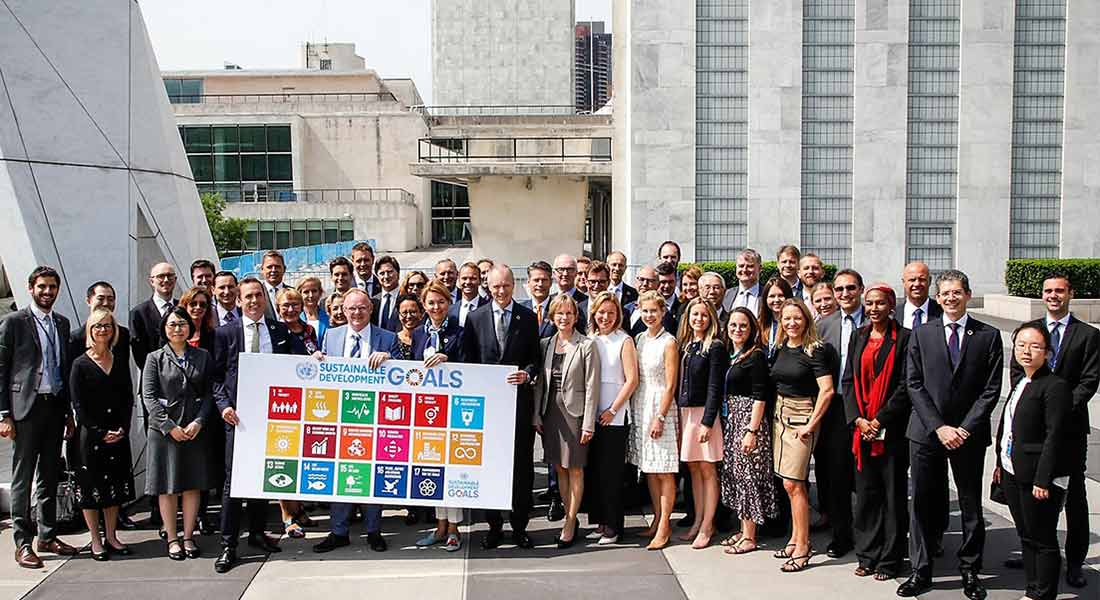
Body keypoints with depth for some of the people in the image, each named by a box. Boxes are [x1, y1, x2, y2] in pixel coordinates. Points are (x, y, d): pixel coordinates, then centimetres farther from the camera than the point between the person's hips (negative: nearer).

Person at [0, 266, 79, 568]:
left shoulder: (62, 323, 13)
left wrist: (69, 412, 13)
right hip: (26, 407, -6)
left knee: (50, 476, 12)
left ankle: (48, 536, 21)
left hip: (55, 407, 6)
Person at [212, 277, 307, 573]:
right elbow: (216, 376, 2)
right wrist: (224, 405, -11)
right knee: (233, 479, -3)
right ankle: (228, 545, 2)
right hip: (239, 413, -2)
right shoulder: (225, 333, 2)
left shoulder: (281, 331, 8)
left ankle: (257, 532, 27)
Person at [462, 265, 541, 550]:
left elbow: (536, 358, 5)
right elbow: (468, 361, 6)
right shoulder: (475, 318, 6)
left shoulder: (528, 317, 5)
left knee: (522, 465, 3)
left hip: (520, 401, 0)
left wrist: (527, 373, -16)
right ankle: (494, 526, 15)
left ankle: (520, 527, 13)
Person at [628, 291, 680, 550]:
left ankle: (664, 526, 1)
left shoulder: (668, 342, -8)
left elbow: (670, 385, -11)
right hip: (639, 406, 7)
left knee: (664, 471, -3)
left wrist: (660, 417, -15)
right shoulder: (639, 339, 10)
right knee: (649, 469, 11)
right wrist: (634, 410, 7)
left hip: (660, 407, -7)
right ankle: (657, 520, 18)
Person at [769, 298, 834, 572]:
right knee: (791, 484, 11)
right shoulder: (780, 348, 9)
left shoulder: (814, 350, -12)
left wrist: (811, 425, -16)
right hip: (780, 414, 7)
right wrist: (774, 412, 8)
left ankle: (802, 547, -3)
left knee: (792, 483, -9)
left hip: (802, 417, -7)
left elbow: (827, 390, -17)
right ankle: (796, 538, 19)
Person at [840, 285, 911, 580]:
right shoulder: (858, 337, 11)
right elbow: (848, 380, 9)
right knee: (865, 492, 8)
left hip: (892, 427, -4)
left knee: (893, 492, 3)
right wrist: (858, 419, -4)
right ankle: (868, 556, 17)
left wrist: (879, 420, -13)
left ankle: (890, 560, 10)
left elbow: (905, 385, -8)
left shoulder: (904, 337, -4)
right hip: (862, 426, 4)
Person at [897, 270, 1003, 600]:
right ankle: (921, 571, 14)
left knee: (971, 505, 8)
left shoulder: (988, 336, 2)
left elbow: (991, 389, -1)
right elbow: (914, 384, 0)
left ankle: (970, 571, 21)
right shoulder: (921, 334, 5)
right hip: (925, 434, 1)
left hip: (969, 435, -1)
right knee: (922, 504, 4)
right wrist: (938, 426, -10)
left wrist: (965, 428, -11)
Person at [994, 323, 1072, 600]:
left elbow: (1054, 436, -18)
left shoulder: (1055, 386, -15)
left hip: (1039, 477, -9)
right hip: (1014, 474, 9)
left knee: (1043, 540, 1)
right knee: (1026, 536, 16)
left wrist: (1043, 480, -21)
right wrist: (1001, 463, 17)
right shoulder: (1020, 384, 13)